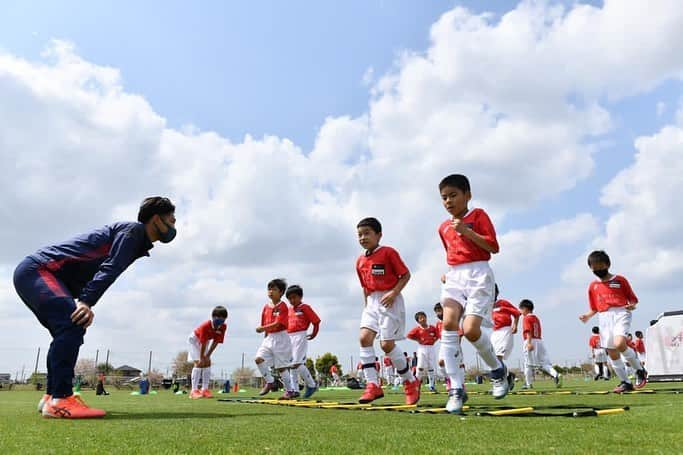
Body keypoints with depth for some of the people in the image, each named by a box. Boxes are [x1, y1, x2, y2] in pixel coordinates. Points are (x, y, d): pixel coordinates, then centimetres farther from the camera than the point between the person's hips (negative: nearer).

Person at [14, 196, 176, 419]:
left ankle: (52, 397, 20)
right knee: (72, 323, -26)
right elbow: (109, 269, -23)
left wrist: (84, 302, 0)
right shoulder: (133, 230, -10)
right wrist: (87, 302, -32)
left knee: (68, 333, 16)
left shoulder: (137, 240, 19)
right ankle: (60, 400, -30)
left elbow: (106, 270, 13)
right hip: (37, 270, -11)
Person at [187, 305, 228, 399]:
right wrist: (201, 357, -25)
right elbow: (203, 343, -31)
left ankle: (205, 389, 0)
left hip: (206, 340, 6)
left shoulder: (223, 327, -23)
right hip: (194, 339, -6)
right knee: (199, 363, -17)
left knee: (207, 363, -3)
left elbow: (216, 342, -16)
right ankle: (194, 390, -18)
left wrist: (207, 356, -15)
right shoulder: (205, 326, -38)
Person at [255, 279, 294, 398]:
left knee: (281, 367, 0)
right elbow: (265, 324, 14)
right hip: (269, 338, 6)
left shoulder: (282, 306, -11)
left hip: (281, 338, -6)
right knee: (258, 359, -11)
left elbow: (277, 324, -20)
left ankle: (289, 391, 16)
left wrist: (262, 328, -20)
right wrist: (266, 337, 10)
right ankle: (270, 382, 7)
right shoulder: (266, 307, 9)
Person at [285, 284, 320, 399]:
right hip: (289, 337, 7)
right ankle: (294, 390, 14)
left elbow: (316, 321, -4)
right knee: (292, 365, 8)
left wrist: (314, 334, -4)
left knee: (297, 364, -11)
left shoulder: (305, 307, -3)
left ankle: (312, 385, 6)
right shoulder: (289, 310, 16)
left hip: (300, 337, -7)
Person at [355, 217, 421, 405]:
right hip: (372, 302, 6)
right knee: (364, 338, -10)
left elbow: (405, 275, -8)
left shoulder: (388, 252, -8)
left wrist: (393, 292, -19)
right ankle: (372, 385, -6)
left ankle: (411, 382, 13)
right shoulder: (360, 261, 11)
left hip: (390, 301, -6)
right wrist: (366, 305, 15)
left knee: (387, 344, -8)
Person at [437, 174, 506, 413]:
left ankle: (498, 369, 14)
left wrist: (466, 231, -13)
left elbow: (494, 246, -5)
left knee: (470, 329, -18)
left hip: (478, 274, -4)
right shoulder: (443, 227, 20)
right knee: (448, 324, -20)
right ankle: (456, 389, -17)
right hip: (454, 277, 5)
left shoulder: (478, 215, 4)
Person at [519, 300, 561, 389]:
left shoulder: (526, 318, -5)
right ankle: (556, 375, -19)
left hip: (530, 342, -7)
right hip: (539, 341, 7)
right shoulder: (536, 318, 19)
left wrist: (529, 343, -26)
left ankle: (529, 384, 6)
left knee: (528, 364, 2)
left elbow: (528, 331, -18)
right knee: (544, 363, 3)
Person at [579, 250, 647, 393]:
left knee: (619, 344, -26)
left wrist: (632, 305, -12)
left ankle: (640, 370, -2)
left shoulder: (620, 280, 7)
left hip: (621, 313, -4)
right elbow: (594, 308, 20)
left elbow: (633, 298, 10)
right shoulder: (593, 286, 15)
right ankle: (625, 382, 17)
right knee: (612, 353, 2)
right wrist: (587, 315, 1)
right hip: (604, 317, 4)